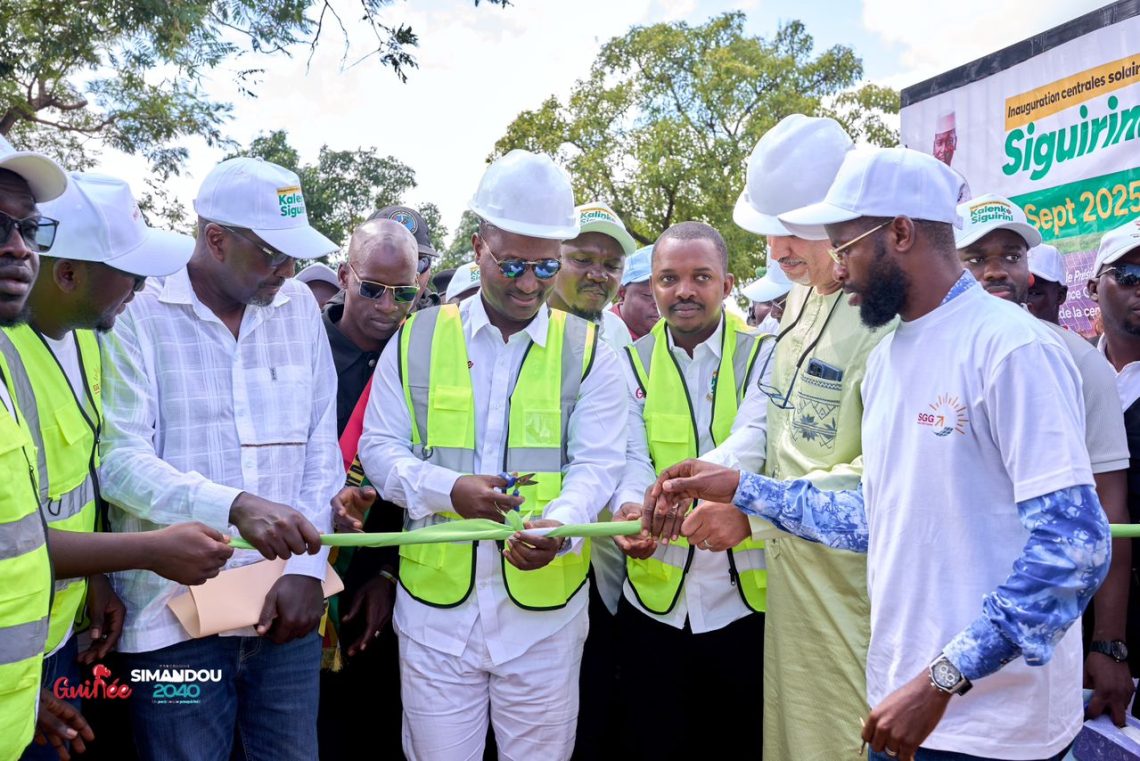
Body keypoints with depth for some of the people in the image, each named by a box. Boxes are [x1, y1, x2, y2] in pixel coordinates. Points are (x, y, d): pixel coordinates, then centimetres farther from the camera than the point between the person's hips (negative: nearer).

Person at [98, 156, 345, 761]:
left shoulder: (300, 308, 6)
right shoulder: (137, 315, -6)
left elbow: (322, 446, 5)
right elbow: (118, 459, -13)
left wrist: (307, 567, -3)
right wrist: (236, 506, -28)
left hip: (287, 598, 4)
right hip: (175, 610, -3)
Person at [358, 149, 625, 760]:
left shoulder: (587, 350, 1)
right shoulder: (416, 339, 3)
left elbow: (597, 463, -5)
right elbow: (379, 449, 3)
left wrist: (559, 524, -26)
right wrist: (448, 489, -17)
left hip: (545, 603, 0)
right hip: (435, 599, 1)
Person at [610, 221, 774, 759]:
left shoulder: (762, 357, -2)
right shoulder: (632, 362, 4)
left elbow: (751, 441, -21)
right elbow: (631, 456, -7)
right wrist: (631, 508, -30)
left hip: (747, 597, -1)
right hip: (654, 598, 1)